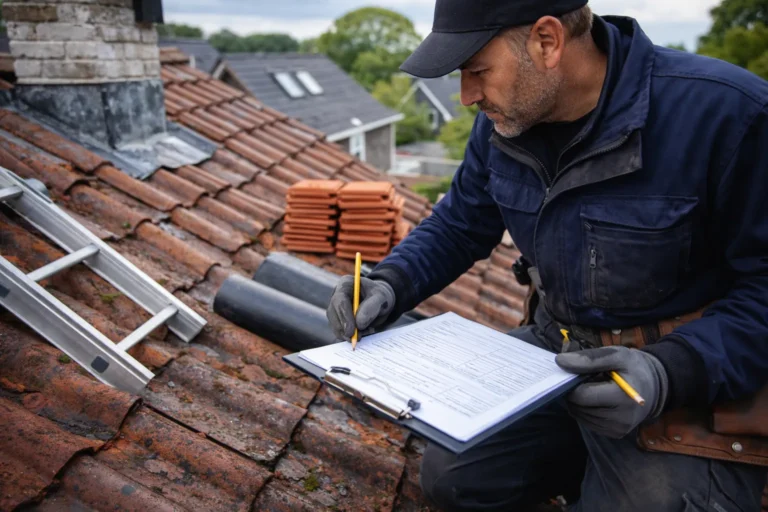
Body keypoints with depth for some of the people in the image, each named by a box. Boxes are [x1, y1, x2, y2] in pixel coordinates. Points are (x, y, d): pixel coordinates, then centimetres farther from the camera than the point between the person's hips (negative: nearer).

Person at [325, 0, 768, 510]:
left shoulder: (724, 110, -23)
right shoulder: (504, 121, -4)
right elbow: (458, 226, 7)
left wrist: (674, 372, -32)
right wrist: (390, 284, -10)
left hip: (698, 376, -5)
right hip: (556, 349, 6)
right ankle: (589, 464, 28)